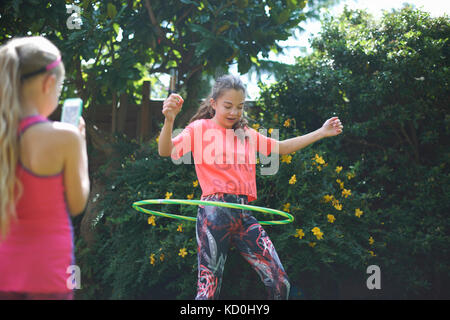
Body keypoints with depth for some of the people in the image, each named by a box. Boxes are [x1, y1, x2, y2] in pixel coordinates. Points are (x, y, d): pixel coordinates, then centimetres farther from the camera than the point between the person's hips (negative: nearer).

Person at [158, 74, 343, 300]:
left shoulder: (247, 134, 21)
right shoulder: (200, 128, 4)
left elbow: (281, 148, 29)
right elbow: (166, 151, -9)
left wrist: (321, 133, 27)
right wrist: (169, 120, -28)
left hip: (244, 216, 6)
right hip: (214, 213, -5)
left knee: (280, 283, -2)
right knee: (209, 288, -7)